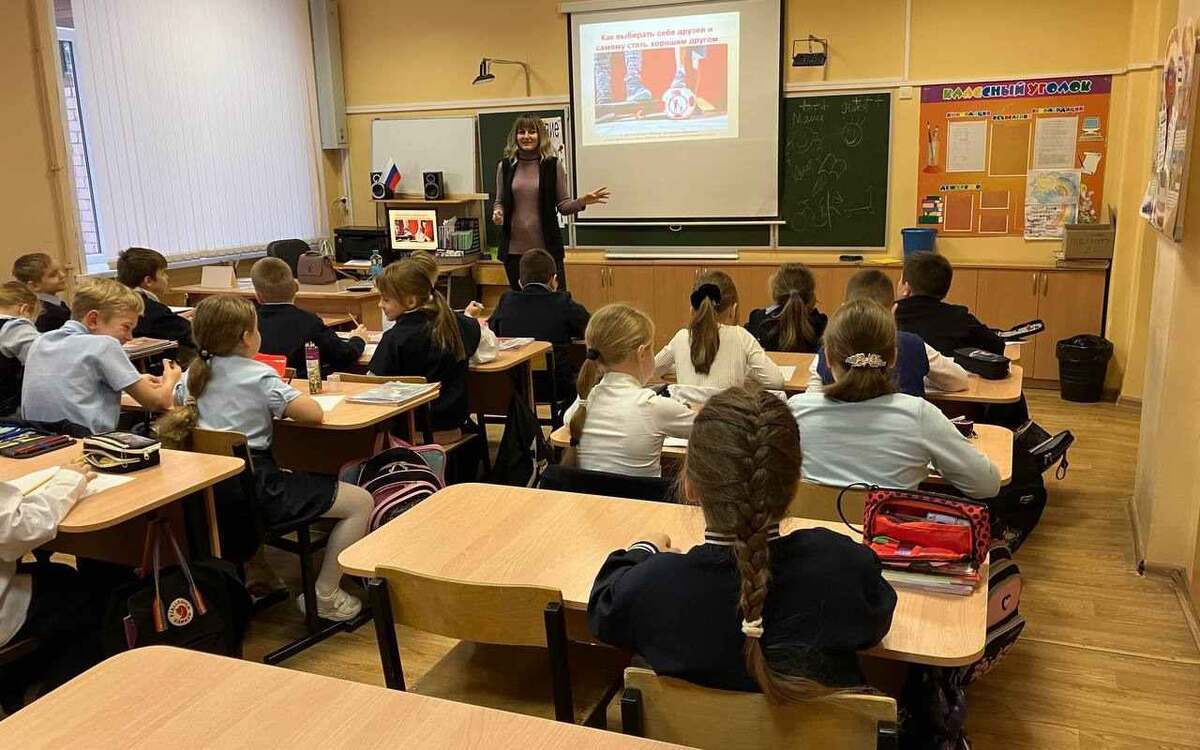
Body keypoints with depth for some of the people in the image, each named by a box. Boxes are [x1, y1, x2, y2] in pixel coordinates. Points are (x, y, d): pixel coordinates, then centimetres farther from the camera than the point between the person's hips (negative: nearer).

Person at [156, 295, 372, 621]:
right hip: (254, 489, -8)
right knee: (361, 501, -3)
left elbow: (176, 400, 32)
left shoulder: (194, 374, 8)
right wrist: (289, 398, 3)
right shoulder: (259, 376, -12)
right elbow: (314, 414, -18)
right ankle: (324, 596, 2)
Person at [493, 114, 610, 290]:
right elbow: (500, 201, 14)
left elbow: (563, 205, 2)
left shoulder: (552, 165, 0)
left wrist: (583, 201, -15)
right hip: (514, 248, 2)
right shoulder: (505, 166, 5)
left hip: (547, 247, -2)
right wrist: (497, 213, -8)